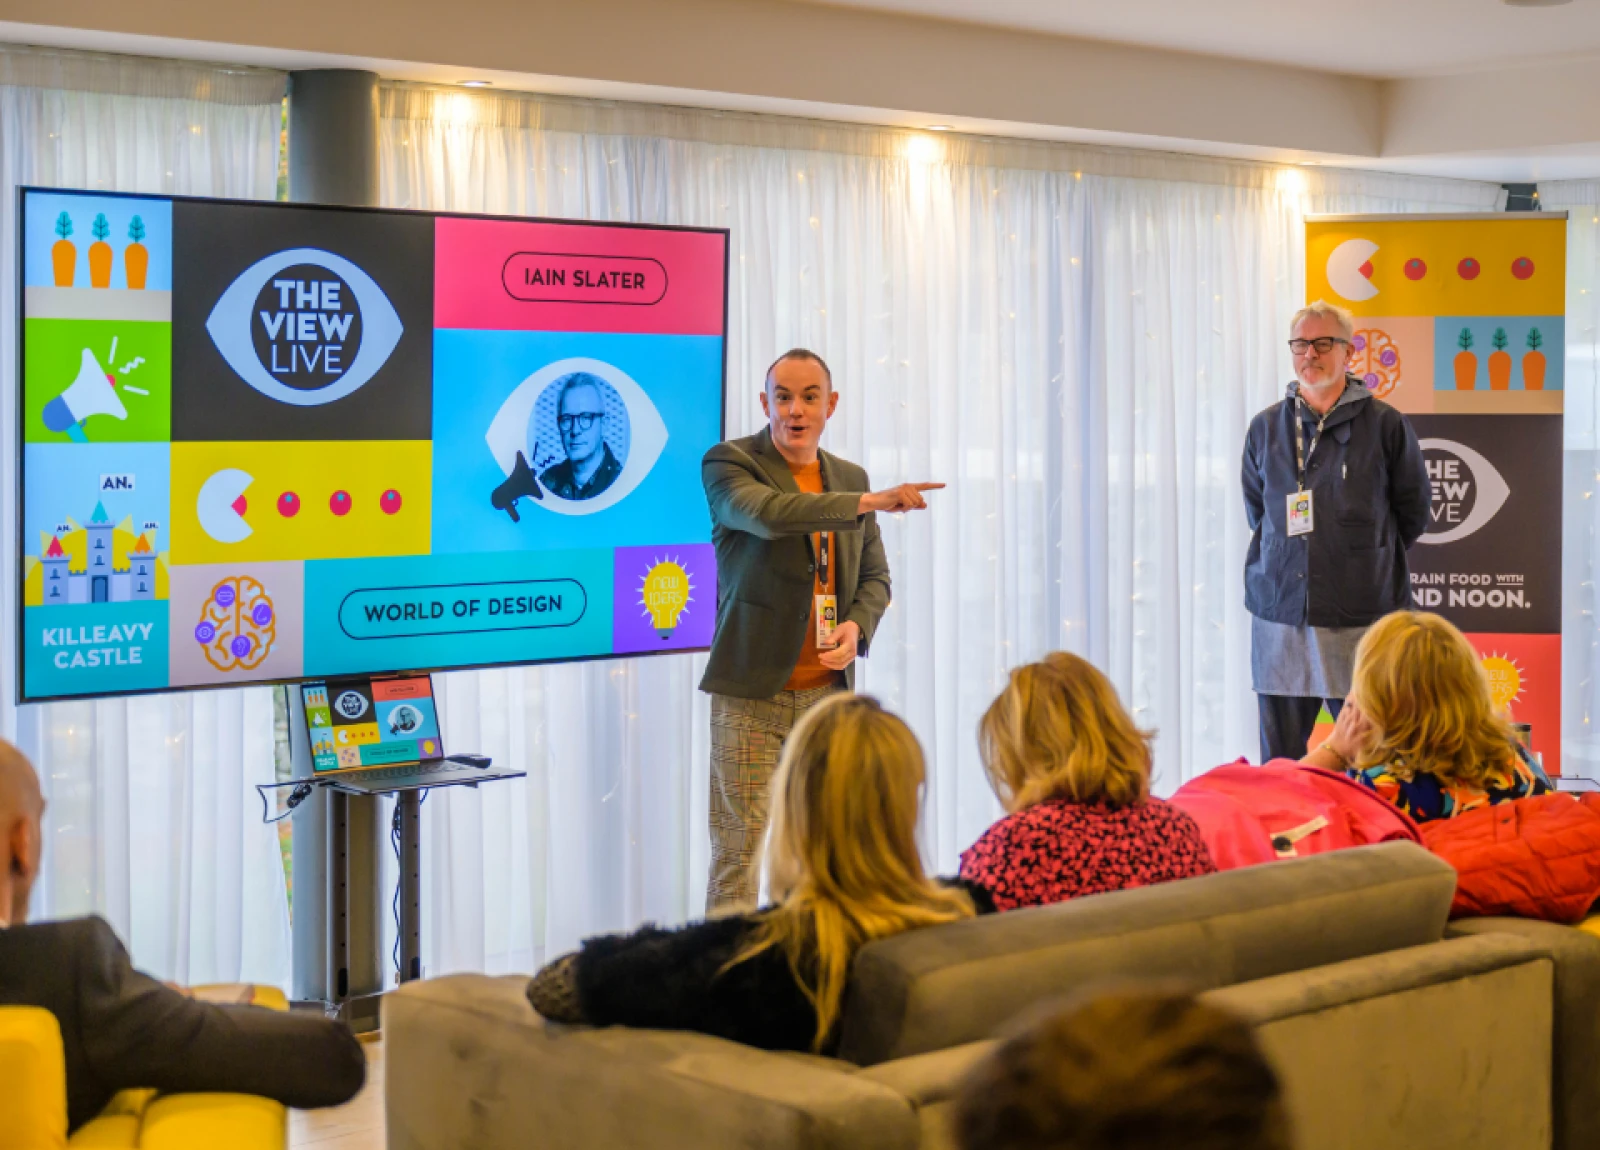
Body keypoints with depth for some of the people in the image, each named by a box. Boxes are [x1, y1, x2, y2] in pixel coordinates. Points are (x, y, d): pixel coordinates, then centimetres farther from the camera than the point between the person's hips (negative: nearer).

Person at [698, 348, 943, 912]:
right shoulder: (728, 463, -3)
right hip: (752, 690, -5)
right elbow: (768, 514, -24)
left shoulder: (850, 478, 15)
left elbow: (875, 576, 20)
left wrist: (857, 626, -2)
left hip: (827, 693, 5)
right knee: (738, 851, -6)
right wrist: (869, 502, -28)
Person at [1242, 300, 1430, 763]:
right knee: (1278, 760, 7)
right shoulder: (1265, 428, 11)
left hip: (1360, 618, -3)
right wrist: (1290, 552, 13)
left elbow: (1412, 513, 10)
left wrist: (1369, 556, 11)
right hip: (1279, 614, 3)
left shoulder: (1386, 425, 1)